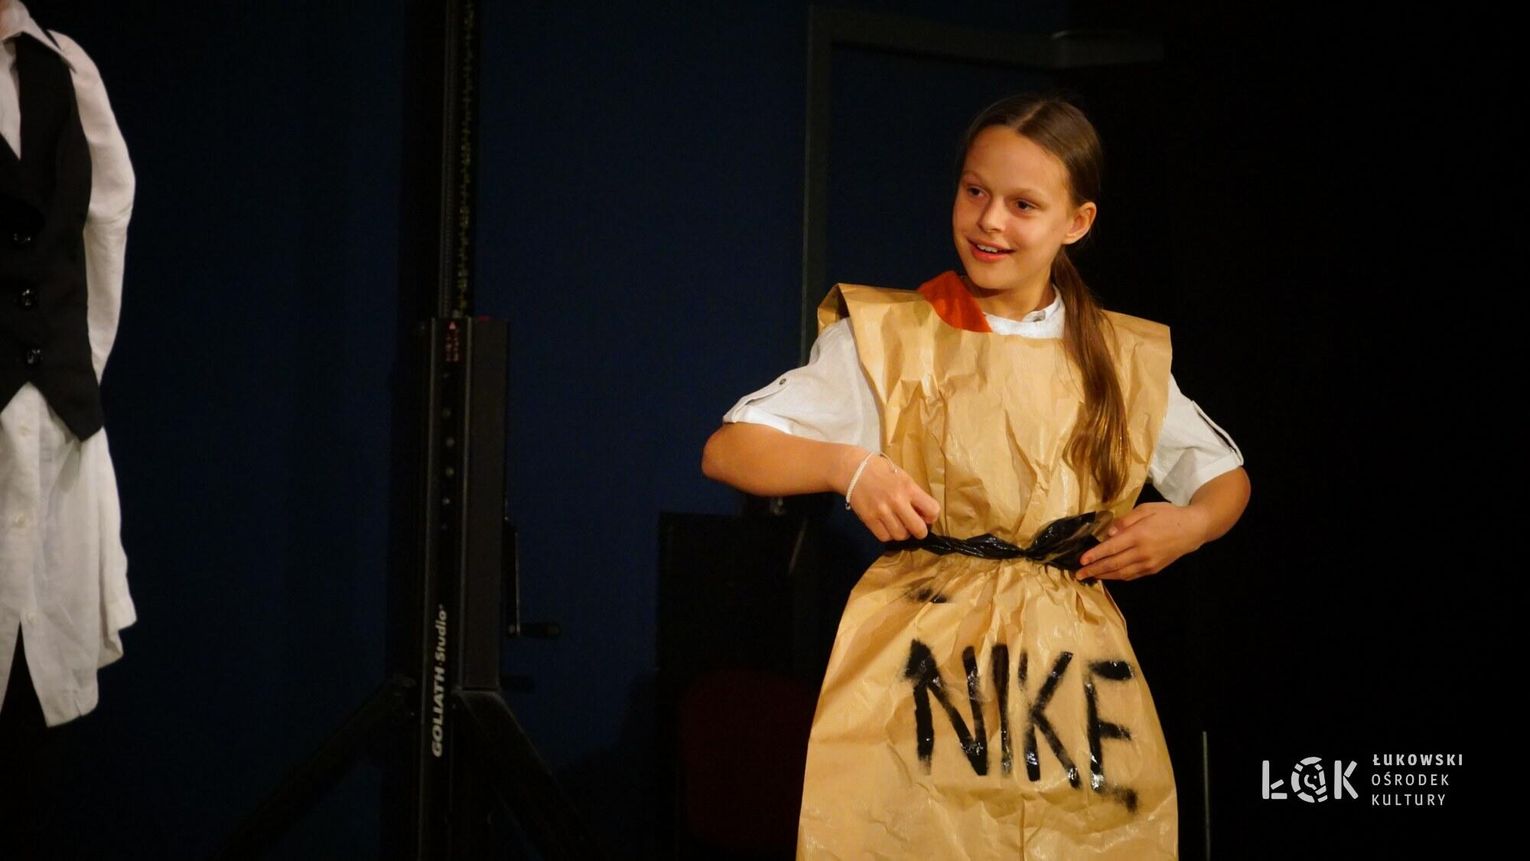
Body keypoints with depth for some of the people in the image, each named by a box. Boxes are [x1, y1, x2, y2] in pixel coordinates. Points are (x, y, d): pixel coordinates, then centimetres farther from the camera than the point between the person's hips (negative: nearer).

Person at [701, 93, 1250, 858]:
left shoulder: (1126, 358, 8)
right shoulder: (886, 336, 0)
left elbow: (1228, 478, 21)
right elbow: (726, 451, -2)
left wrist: (1189, 524, -2)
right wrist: (847, 465, -19)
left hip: (1071, 674, 3)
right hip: (920, 671, -2)